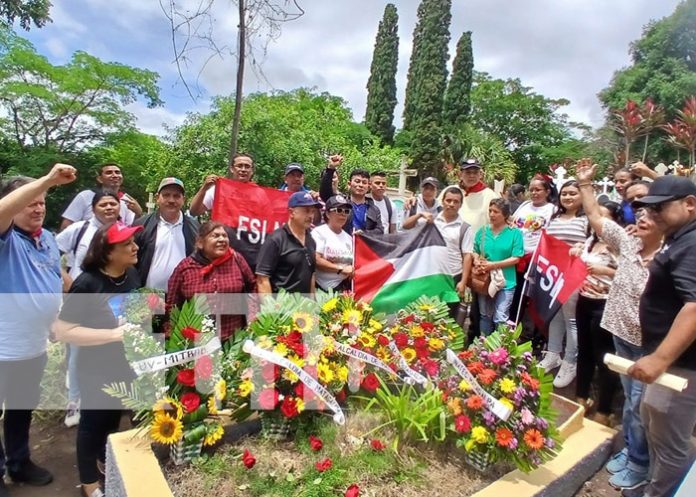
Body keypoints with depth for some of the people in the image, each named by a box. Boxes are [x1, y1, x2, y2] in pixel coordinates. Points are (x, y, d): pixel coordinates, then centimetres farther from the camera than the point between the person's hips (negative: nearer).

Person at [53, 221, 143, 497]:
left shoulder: (133, 274, -5)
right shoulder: (88, 283, -25)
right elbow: (62, 330, -26)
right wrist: (114, 334, -30)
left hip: (128, 365, 6)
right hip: (97, 370, -6)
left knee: (115, 417, 25)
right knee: (94, 421, 14)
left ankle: (107, 461, 50)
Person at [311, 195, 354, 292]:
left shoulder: (348, 237, 13)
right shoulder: (319, 232, -5)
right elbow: (315, 260, -16)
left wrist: (351, 271, -5)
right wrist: (341, 269, -17)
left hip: (345, 286, 6)